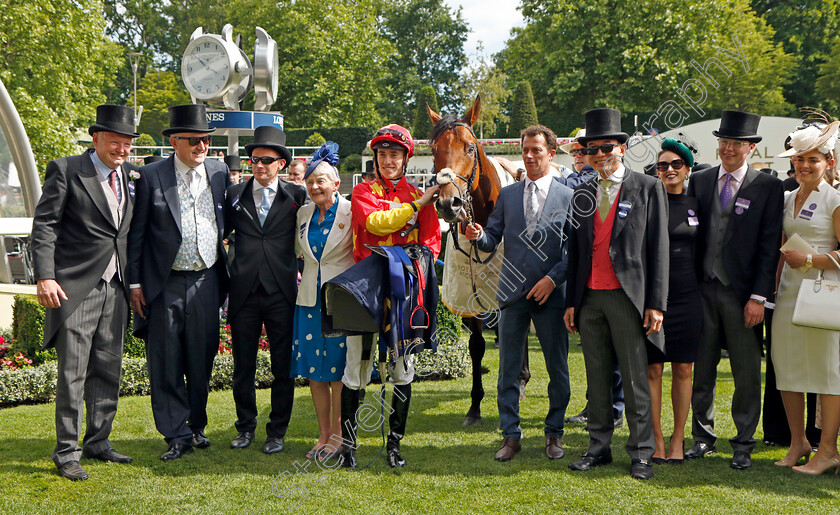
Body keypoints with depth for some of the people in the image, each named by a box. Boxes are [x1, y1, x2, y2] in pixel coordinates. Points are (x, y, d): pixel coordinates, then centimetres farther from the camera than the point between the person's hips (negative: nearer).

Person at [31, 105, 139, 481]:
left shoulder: (131, 175, 11)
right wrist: (45, 276, -15)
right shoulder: (66, 170, -4)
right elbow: (44, 225, -7)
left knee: (108, 370, 11)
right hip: (75, 287, -5)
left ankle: (98, 441, 23)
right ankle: (66, 453, 7)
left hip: (115, 288, 5)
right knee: (72, 373, -3)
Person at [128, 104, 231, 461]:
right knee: (165, 362, 1)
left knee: (202, 359, 9)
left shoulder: (220, 173, 6)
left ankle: (197, 425, 26)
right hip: (164, 284, -2)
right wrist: (134, 282, -2)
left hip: (206, 281, 2)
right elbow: (137, 234, 0)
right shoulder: (151, 177, -2)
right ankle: (177, 435, 10)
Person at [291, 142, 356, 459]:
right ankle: (323, 434, 19)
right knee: (313, 370, 7)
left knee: (338, 368, -1)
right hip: (310, 299, 5)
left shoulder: (350, 212, -8)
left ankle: (337, 436, 10)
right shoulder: (304, 213, 9)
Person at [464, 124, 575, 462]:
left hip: (551, 293, -2)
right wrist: (479, 236, -12)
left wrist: (553, 278, -11)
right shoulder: (507, 194, 12)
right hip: (513, 293, 2)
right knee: (508, 368, 4)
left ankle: (554, 434, 19)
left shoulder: (568, 196, 3)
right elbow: (493, 240, 10)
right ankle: (510, 435, 14)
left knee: (558, 368, 5)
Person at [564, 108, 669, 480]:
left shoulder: (648, 188, 0)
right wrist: (571, 302, 11)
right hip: (590, 297, 5)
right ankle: (599, 448, 20)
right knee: (597, 376, 10)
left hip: (627, 296, -4)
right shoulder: (583, 194, 14)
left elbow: (658, 248, -3)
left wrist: (656, 303, -9)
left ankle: (641, 453, 11)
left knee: (635, 378, 1)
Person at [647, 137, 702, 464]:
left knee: (683, 369, 6)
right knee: (652, 369, 1)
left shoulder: (696, 205, 8)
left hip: (687, 296, 2)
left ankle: (678, 439, 17)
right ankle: (656, 439, 11)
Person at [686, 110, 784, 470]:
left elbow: (769, 246, -4)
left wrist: (758, 296, -10)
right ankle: (703, 436, 24)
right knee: (702, 367, 10)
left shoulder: (767, 187, 0)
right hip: (703, 288, 3)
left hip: (741, 292, -3)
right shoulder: (699, 181, 9)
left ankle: (743, 444, 16)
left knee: (747, 373, 4)